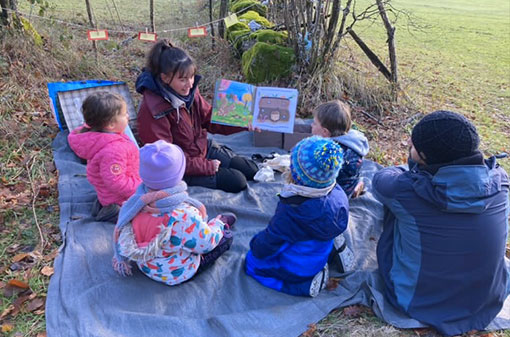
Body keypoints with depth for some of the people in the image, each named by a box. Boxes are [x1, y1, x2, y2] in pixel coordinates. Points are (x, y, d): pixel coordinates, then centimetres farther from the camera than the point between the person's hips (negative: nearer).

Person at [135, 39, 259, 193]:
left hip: (204, 148, 7)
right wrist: (206, 167, -21)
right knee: (237, 182, -14)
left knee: (252, 170, 9)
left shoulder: (189, 91, -9)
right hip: (181, 168, -7)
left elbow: (211, 119, 1)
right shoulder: (152, 109, -28)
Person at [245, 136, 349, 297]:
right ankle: (316, 272, 11)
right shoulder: (337, 194, -18)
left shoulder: (291, 211, -37)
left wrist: (255, 245, -2)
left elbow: (269, 244, -24)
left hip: (296, 268, -7)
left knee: (251, 261, 12)